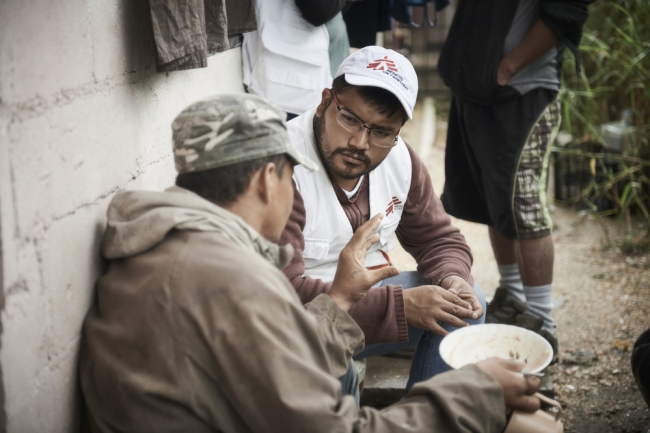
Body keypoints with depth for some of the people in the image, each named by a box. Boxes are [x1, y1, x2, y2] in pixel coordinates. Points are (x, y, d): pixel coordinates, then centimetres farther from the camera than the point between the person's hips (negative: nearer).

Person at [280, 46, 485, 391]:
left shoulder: (399, 158, -3)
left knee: (467, 302, -5)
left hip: (365, 295, 7)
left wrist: (452, 279, -17)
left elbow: (439, 239, 8)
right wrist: (402, 305, -31)